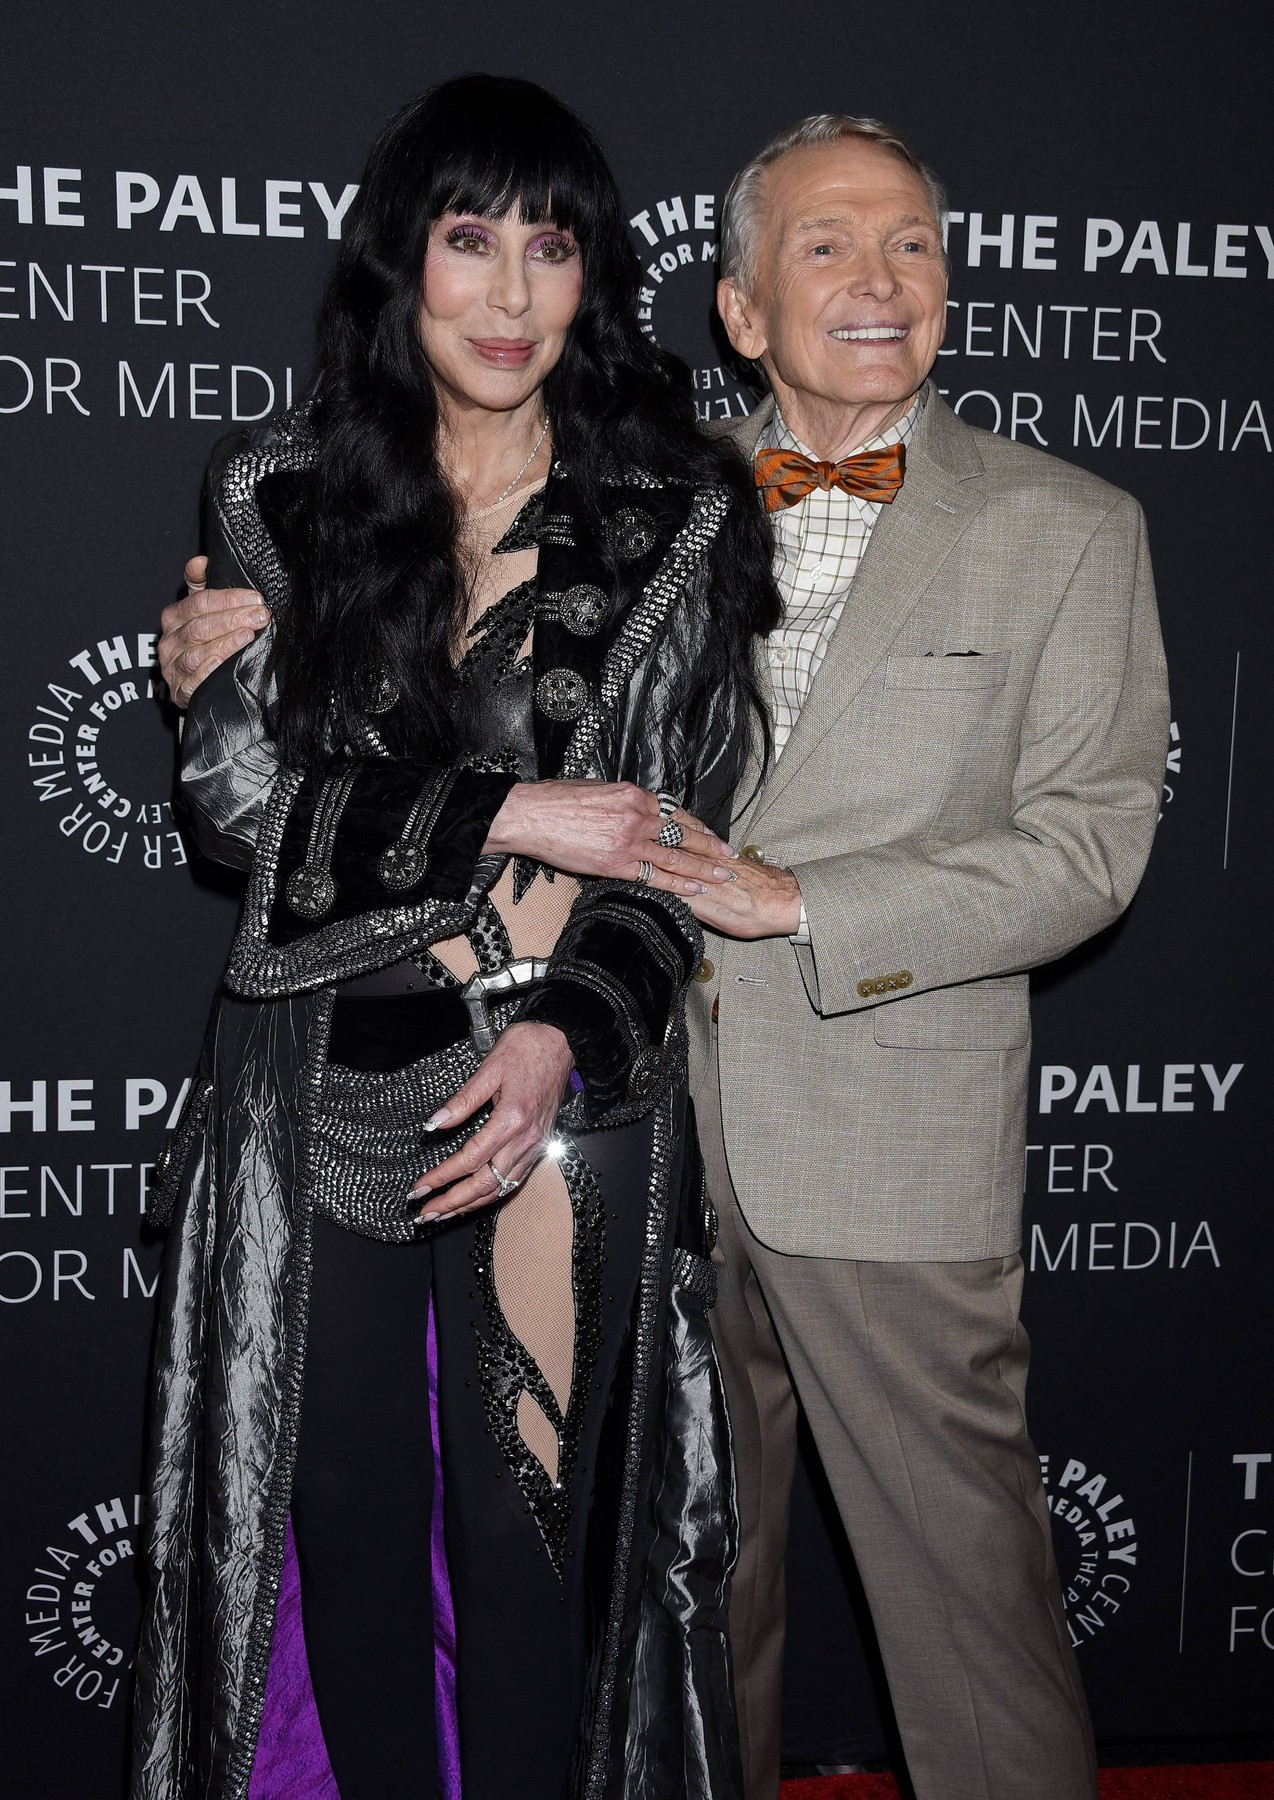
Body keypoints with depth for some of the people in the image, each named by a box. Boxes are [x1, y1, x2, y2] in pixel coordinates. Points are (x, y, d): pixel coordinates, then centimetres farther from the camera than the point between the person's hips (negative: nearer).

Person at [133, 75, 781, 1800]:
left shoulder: (675, 516, 0)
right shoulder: (280, 494, 5)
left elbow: (682, 831, -1)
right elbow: (238, 787, -4)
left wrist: (569, 1029, -17)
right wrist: (515, 814, -14)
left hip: (561, 1097, -2)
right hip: (318, 1092, 2)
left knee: (521, 1542, 7)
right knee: (346, 1525, 13)